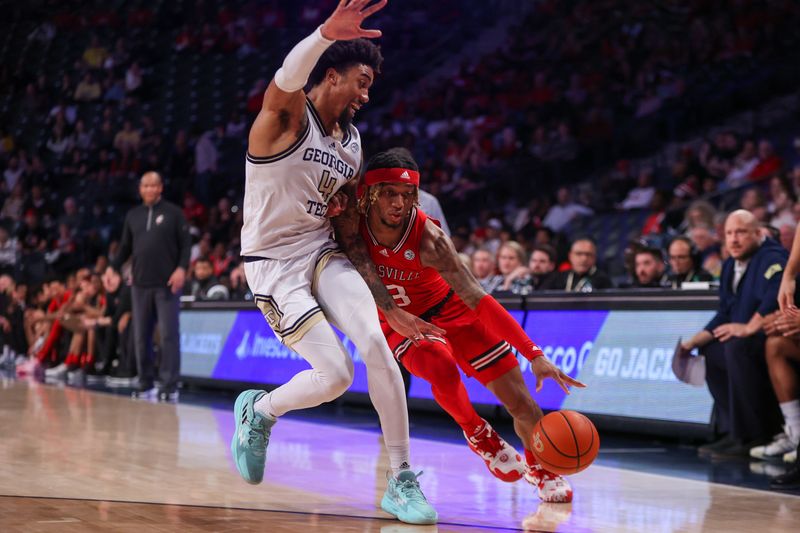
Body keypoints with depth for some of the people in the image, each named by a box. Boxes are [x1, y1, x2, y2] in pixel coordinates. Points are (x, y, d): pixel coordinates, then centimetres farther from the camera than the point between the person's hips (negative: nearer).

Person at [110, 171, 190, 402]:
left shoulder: (173, 212, 3)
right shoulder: (133, 215, 14)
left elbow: (186, 243, -1)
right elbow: (125, 248, 17)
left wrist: (182, 268, -13)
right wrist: (113, 268, 2)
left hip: (167, 284, -4)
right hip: (140, 284, 4)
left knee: (168, 334, -6)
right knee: (141, 336, 6)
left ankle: (169, 386, -5)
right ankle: (146, 385, 15)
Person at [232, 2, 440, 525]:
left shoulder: (353, 145, 10)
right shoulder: (288, 114, -10)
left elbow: (351, 237, 14)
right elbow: (288, 78, -37)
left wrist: (391, 308, 11)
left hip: (323, 256, 6)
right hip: (274, 265, -5)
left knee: (375, 344, -19)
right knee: (335, 374, -15)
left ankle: (403, 481, -13)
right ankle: (259, 411, 18)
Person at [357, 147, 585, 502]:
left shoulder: (428, 239, -33)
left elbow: (476, 298, -36)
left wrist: (534, 355, -43)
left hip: (448, 309, -1)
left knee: (519, 399, -4)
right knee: (440, 366, -32)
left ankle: (539, 469, 26)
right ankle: (477, 435, -2)